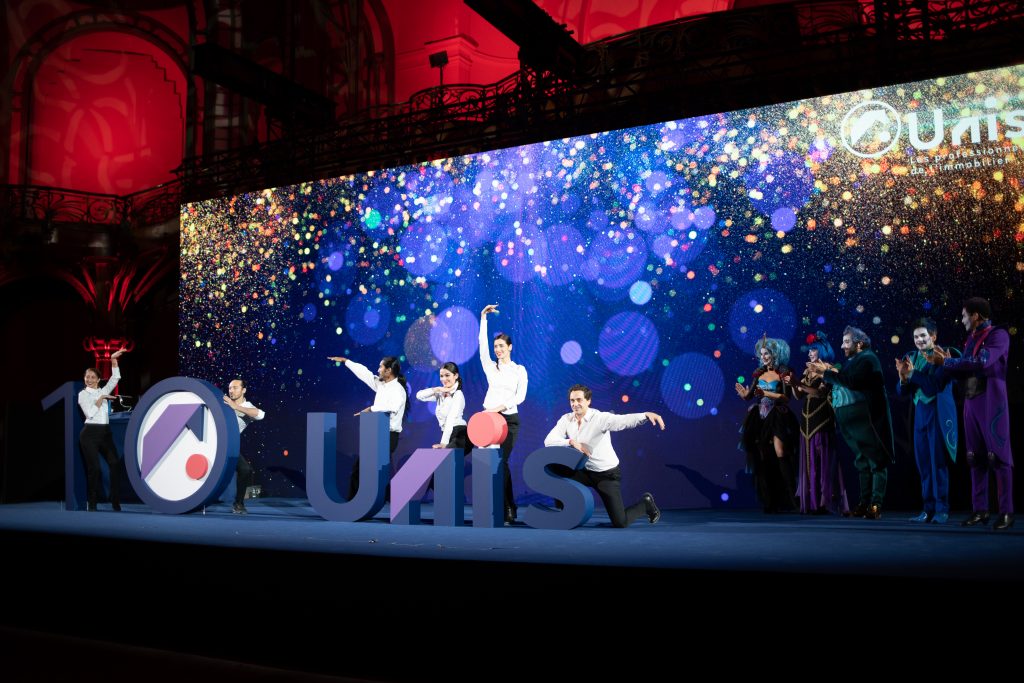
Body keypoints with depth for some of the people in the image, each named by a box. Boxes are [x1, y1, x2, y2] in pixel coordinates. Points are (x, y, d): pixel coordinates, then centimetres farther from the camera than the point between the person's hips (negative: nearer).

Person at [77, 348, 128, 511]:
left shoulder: (103, 391, 14)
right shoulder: (83, 394, 1)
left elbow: (115, 378, 4)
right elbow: (90, 413, -13)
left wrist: (113, 360, -3)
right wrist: (101, 399, -9)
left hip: (105, 432, 5)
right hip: (90, 433, -5)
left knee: (115, 464, -5)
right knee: (94, 468, -6)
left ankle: (115, 502, -2)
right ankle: (91, 504, 6)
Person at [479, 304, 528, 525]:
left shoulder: (519, 370, 4)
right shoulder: (490, 366, 9)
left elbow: (520, 396, -5)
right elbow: (482, 343, 0)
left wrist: (500, 407, -16)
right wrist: (483, 317, -3)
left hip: (509, 419, -3)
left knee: (501, 462, -8)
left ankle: (507, 509, -1)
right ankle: (508, 508, 6)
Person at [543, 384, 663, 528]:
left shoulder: (601, 418, -21)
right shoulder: (566, 419, -5)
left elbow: (624, 420, -37)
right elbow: (548, 440, -12)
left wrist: (646, 415, -56)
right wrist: (571, 442, -27)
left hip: (608, 474, -5)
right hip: (584, 471, 5)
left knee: (620, 522, -8)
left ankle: (646, 503, 23)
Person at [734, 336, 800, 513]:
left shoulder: (783, 373, -1)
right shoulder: (759, 373, 13)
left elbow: (786, 398, -10)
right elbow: (749, 395, 8)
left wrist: (767, 393, -18)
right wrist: (743, 394, -14)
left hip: (776, 417, -5)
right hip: (760, 418, 5)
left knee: (780, 454, -17)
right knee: (762, 458, 2)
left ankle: (790, 497, -11)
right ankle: (769, 502, 8)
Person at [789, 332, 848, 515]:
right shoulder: (808, 371, 15)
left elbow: (821, 392, -17)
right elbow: (798, 395, 12)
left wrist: (799, 384, -22)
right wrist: (794, 384, -6)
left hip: (822, 419, -7)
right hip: (808, 419, 7)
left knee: (823, 460, -7)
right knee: (809, 460, 4)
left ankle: (825, 502, -6)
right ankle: (811, 502, 5)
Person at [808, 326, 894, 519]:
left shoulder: (867, 358, -6)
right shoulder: (853, 361, 20)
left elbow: (852, 381, -22)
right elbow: (841, 385, 13)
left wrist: (827, 373, -16)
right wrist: (825, 373, 2)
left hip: (866, 420, -10)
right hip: (854, 422, 10)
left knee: (876, 462, -8)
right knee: (862, 463, 11)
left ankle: (875, 506, -12)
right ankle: (864, 503, 14)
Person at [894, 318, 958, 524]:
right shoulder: (911, 358, 10)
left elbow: (938, 384, -20)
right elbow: (901, 391, 7)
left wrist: (913, 373, -22)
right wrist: (903, 377, -13)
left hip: (939, 414, -6)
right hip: (920, 415, 6)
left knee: (938, 462, -4)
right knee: (923, 463, 8)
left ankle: (942, 509, 2)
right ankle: (929, 509, 13)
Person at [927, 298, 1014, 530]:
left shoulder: (998, 335, -5)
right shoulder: (970, 339, 16)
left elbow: (981, 362, -20)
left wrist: (946, 362, -13)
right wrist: (947, 363, 0)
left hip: (991, 403, -7)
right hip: (971, 403, 7)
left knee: (998, 456, -6)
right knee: (975, 458, 6)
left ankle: (1006, 511, -2)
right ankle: (980, 509, 10)